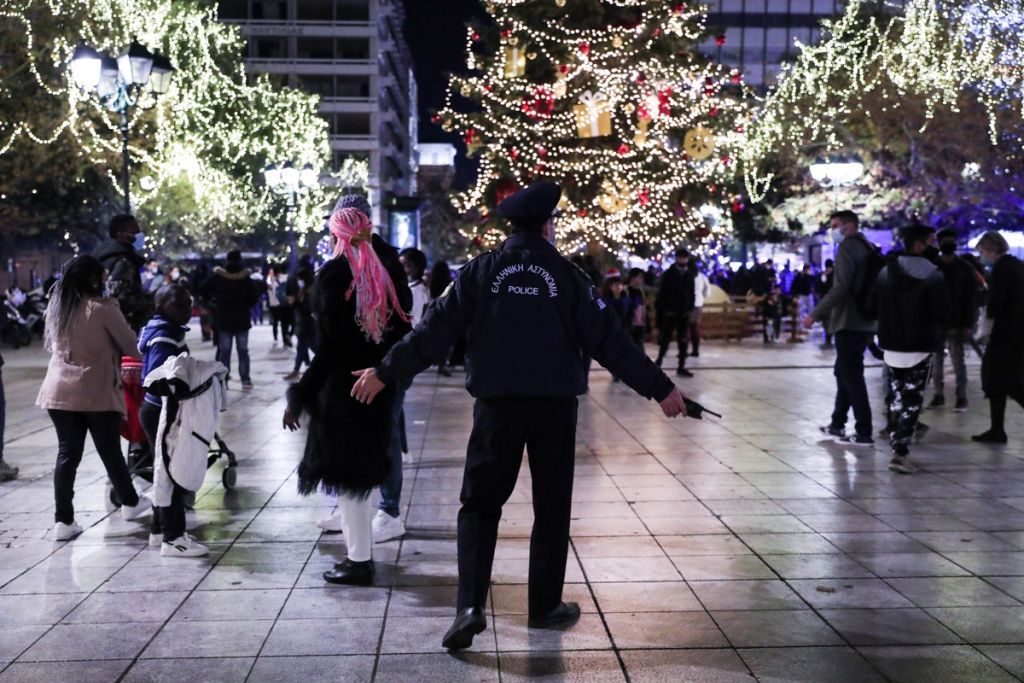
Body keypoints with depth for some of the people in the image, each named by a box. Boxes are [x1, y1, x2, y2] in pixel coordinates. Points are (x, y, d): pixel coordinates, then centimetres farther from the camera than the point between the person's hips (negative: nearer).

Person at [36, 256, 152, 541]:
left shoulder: (55, 307, 9)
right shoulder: (103, 308, -11)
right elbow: (128, 343, -2)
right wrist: (135, 357, 18)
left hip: (58, 390, 5)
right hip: (97, 392, -5)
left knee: (67, 454, 7)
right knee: (111, 452, 10)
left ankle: (63, 520, 4)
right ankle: (130, 502, 28)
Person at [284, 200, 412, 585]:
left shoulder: (335, 273, -14)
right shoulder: (386, 268, 4)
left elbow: (329, 346, -18)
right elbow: (401, 328, 6)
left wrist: (299, 397, -13)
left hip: (342, 387, -7)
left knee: (346, 474, 1)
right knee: (360, 470, 21)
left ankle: (359, 562, 6)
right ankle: (362, 550, 31)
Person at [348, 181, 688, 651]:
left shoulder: (483, 270, 1)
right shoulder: (565, 275, -1)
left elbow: (436, 329, -1)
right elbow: (609, 339, -3)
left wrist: (386, 372, 6)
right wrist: (660, 388, 4)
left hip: (497, 403, 1)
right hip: (554, 405, 0)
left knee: (480, 503, 8)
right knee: (551, 508, 12)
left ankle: (470, 605, -5)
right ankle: (546, 606, 20)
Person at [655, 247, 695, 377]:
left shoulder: (689, 275, 7)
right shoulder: (668, 274, -5)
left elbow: (691, 293, 11)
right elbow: (662, 293, -7)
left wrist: (691, 309, 3)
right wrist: (661, 309, -14)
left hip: (684, 313, 4)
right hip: (670, 312, -4)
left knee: (683, 341, 6)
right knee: (665, 339, -1)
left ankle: (681, 367, 11)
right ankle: (658, 363, 14)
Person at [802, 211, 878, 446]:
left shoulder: (848, 246, -11)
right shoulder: (868, 248, 16)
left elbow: (840, 288, -21)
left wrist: (815, 314, -17)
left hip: (849, 322, -9)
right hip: (864, 321, 9)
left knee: (851, 375, -6)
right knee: (846, 372, 17)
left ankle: (864, 433, -4)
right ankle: (837, 425, 24)